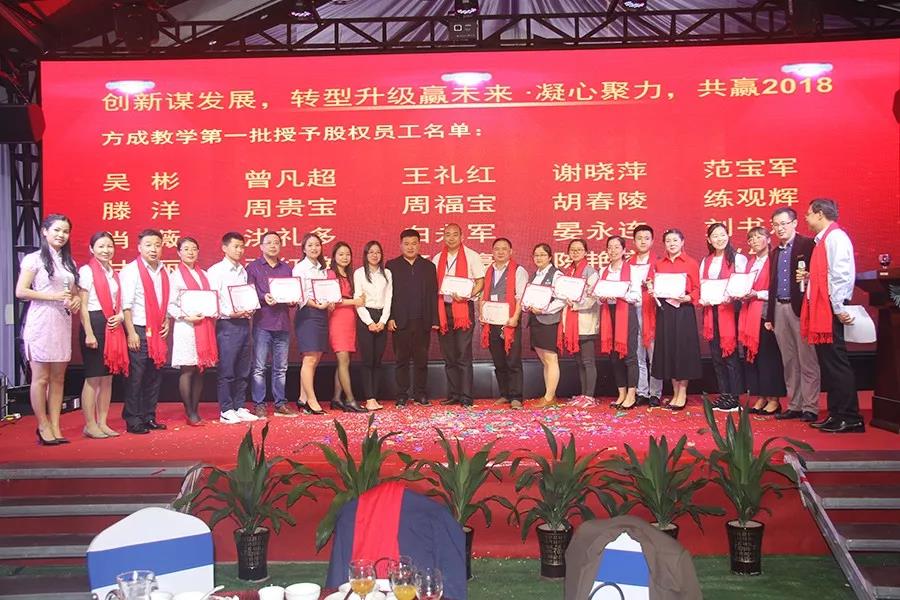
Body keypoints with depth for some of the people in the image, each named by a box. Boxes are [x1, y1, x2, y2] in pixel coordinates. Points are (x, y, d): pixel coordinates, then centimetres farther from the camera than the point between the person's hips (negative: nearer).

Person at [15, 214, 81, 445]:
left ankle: (55, 428, 11)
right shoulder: (34, 259, -2)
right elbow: (20, 292, -9)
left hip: (63, 322, 6)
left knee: (58, 378, 7)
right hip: (41, 323, -6)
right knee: (41, 378, -1)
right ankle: (43, 428, 7)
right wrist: (53, 296, -16)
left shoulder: (68, 262, 16)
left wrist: (76, 300, 1)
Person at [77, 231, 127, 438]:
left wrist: (120, 316, 1)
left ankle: (102, 423, 15)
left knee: (107, 377, 9)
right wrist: (89, 334, -17)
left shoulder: (113, 273, 17)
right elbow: (82, 306, -10)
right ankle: (90, 425, 2)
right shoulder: (87, 271, -6)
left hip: (113, 326, 7)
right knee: (93, 377, -5)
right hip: (94, 324, -7)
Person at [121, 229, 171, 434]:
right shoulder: (131, 271, -6)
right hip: (139, 331, -6)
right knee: (136, 377, -5)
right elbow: (126, 305, -11)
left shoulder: (164, 272, 14)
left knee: (155, 376, 9)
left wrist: (166, 322, 6)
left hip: (158, 332, 6)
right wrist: (131, 332, -15)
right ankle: (133, 421, 2)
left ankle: (149, 417, 19)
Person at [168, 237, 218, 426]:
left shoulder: (204, 275, 17)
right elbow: (170, 305, -4)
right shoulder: (175, 276, 1)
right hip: (186, 326, -5)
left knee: (200, 370, 5)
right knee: (187, 370, -6)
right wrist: (186, 316, -16)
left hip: (205, 326, 5)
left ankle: (195, 411, 11)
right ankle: (190, 413, 1)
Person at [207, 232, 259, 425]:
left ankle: (240, 408, 18)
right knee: (226, 371, -4)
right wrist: (230, 313, -19)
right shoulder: (216, 271, -3)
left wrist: (250, 310, 0)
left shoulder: (243, 271, 16)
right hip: (227, 324, -6)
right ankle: (226, 411, 3)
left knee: (242, 371, 10)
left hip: (244, 323, 6)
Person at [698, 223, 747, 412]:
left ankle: (735, 397, 0)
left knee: (730, 354, -6)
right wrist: (701, 299, -3)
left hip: (729, 310, -5)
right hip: (710, 311, 5)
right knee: (716, 355, 7)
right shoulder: (705, 261, 16)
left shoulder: (737, 259, 0)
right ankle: (723, 395, 15)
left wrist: (732, 297, -21)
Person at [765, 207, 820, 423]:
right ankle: (794, 406, 17)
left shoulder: (808, 245, -3)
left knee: (807, 360, -2)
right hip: (779, 309, 7)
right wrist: (769, 315, 16)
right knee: (789, 362, 10)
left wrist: (807, 278, -26)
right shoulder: (775, 253, 18)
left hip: (800, 308, -7)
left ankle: (810, 408, 3)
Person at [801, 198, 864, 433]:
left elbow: (841, 275, -19)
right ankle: (836, 414, 19)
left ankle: (850, 418, -2)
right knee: (828, 363, 12)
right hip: (821, 309, 10)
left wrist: (839, 308, -21)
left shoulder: (835, 237, -11)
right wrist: (809, 277, 6)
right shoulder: (823, 239, 17)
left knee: (836, 363, -7)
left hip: (831, 310, -10)